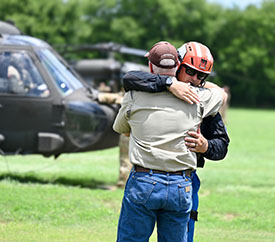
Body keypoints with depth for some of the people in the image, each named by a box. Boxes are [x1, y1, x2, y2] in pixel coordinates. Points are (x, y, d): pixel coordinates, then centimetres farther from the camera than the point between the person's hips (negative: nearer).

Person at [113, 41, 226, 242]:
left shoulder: (134, 96, 0)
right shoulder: (197, 97, 3)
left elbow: (120, 128, 18)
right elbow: (221, 94, 25)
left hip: (143, 184, -2)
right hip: (181, 188, 2)